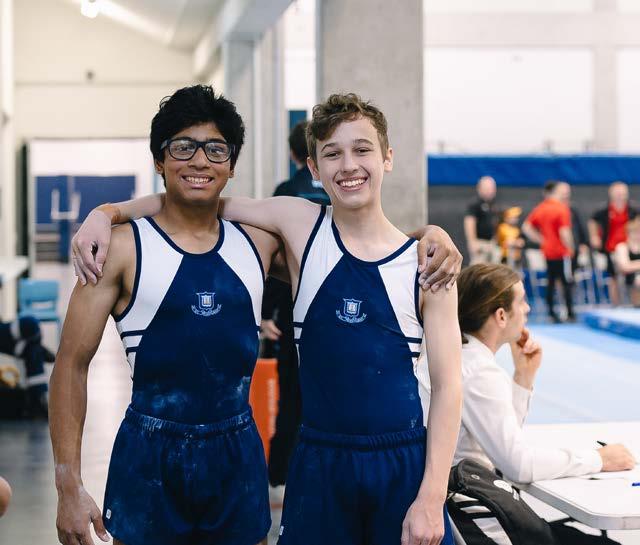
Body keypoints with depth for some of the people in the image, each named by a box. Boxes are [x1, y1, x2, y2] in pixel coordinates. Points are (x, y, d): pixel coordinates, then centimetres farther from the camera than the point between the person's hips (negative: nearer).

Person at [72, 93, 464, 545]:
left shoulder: (426, 262, -4)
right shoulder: (299, 224, -1)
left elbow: (447, 385, -3)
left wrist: (431, 498, -9)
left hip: (405, 464, -1)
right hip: (320, 462, 1)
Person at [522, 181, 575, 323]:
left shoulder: (540, 208, 8)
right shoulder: (562, 209, -14)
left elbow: (526, 227, 9)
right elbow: (564, 233, -20)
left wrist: (541, 240, 9)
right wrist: (570, 247, -6)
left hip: (547, 251, 7)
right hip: (561, 253, -6)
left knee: (550, 281, 12)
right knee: (567, 282, 1)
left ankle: (551, 312, 13)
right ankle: (570, 314, 2)